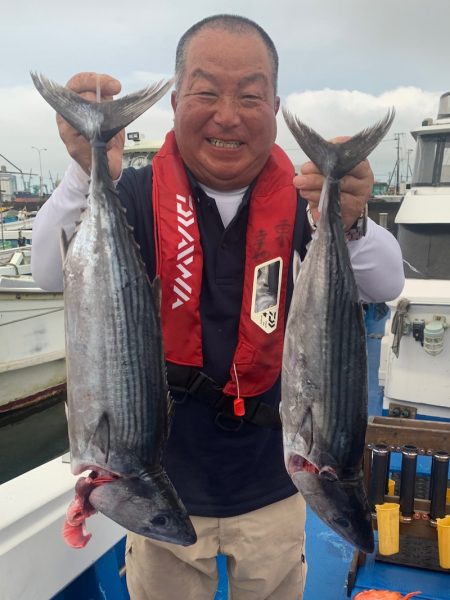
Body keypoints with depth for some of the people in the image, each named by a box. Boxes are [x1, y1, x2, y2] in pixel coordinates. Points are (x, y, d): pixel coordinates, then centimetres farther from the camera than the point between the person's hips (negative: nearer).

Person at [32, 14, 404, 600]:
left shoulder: (302, 199, -9)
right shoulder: (140, 195, -12)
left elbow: (385, 284, -20)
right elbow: (52, 274, -24)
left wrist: (350, 223, -42)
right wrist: (88, 175, -42)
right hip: (164, 487, 0)